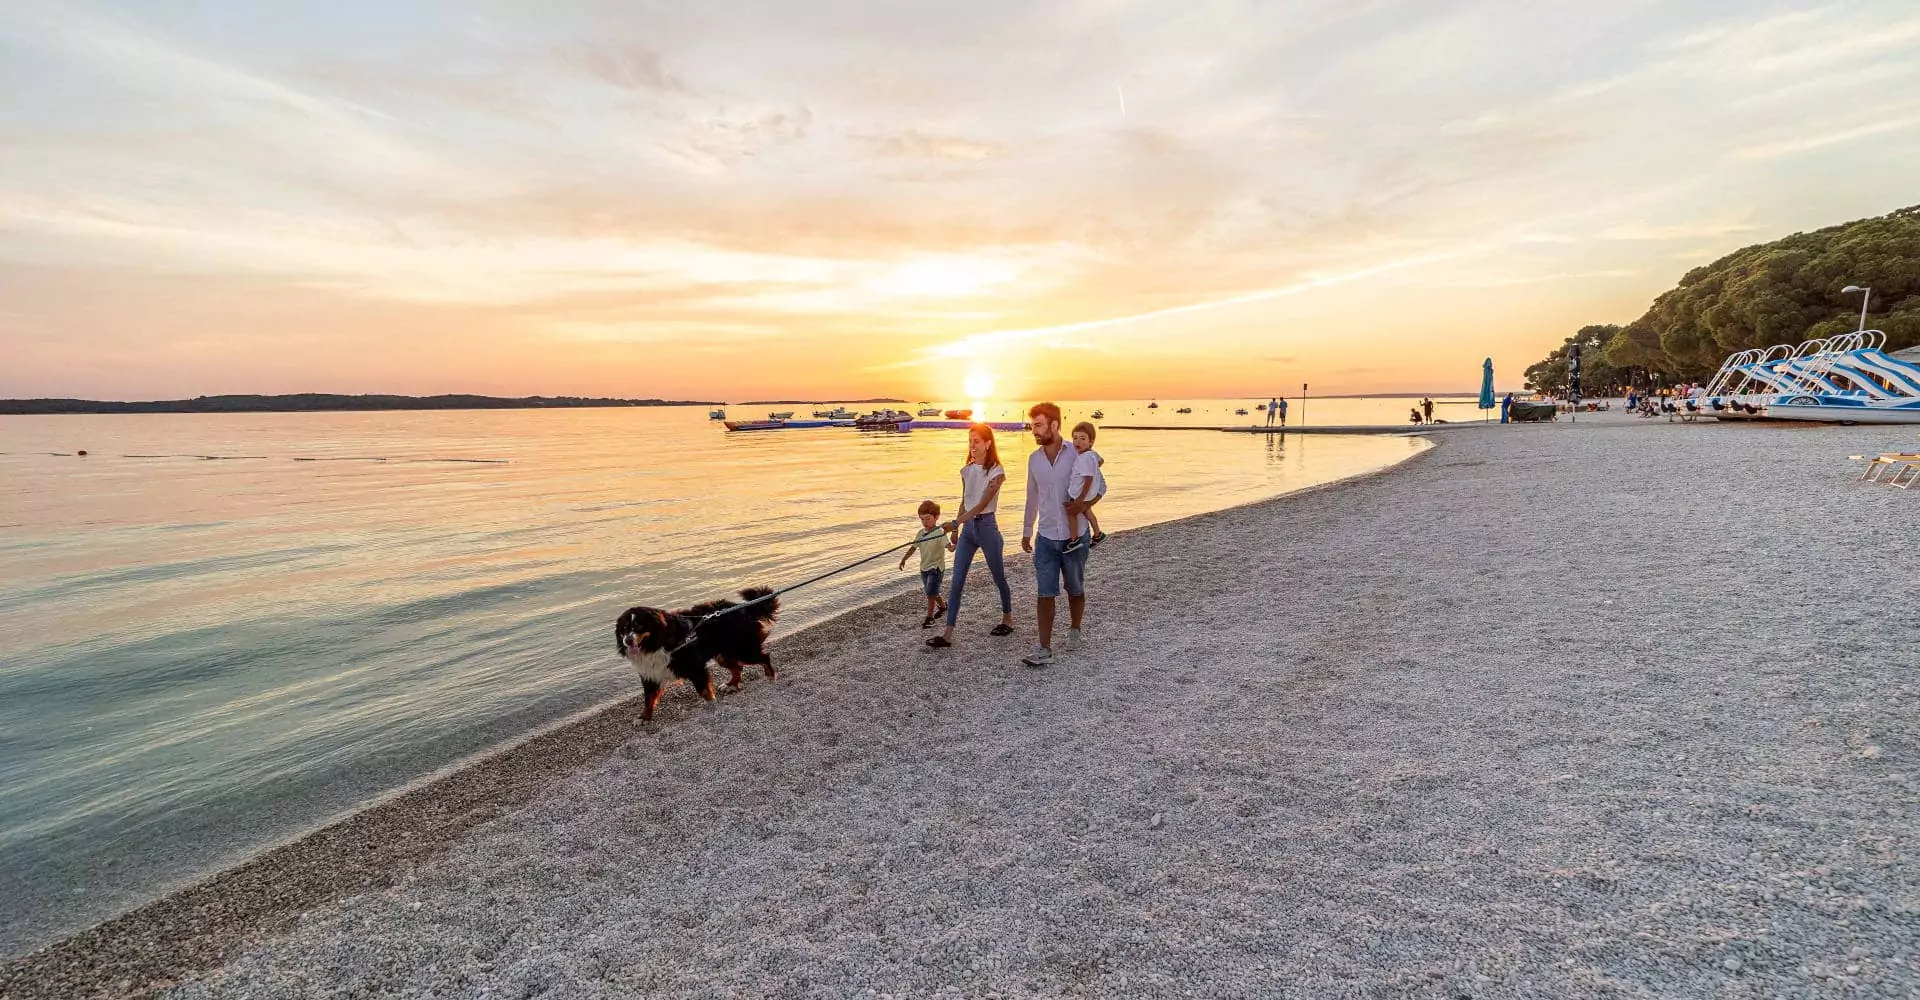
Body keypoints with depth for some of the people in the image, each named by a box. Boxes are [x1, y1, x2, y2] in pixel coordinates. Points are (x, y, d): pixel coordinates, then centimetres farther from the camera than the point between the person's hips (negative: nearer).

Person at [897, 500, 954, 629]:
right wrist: (904, 559, 8)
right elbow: (913, 548, 13)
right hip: (924, 567, 7)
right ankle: (942, 606, 44)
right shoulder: (921, 533, 4)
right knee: (930, 592, 20)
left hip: (936, 567, -7)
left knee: (931, 593, -11)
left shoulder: (940, 532, -17)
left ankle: (929, 617, 0)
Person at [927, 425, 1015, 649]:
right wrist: (956, 532, 15)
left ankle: (1007, 619, 35)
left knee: (998, 577, 12)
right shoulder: (966, 470, 8)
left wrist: (956, 523, -30)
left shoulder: (996, 472, -11)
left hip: (986, 527, -5)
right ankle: (948, 633, -2)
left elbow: (982, 503, -21)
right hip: (967, 527, 6)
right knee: (956, 582, -1)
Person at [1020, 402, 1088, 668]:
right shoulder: (1034, 459, 5)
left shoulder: (1077, 454, -10)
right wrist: (1026, 531, 19)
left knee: (1075, 589, 14)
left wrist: (1084, 505, -20)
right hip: (1046, 537, 3)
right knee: (1044, 593, -3)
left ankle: (1074, 632, 37)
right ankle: (1044, 649, -1)